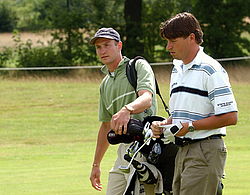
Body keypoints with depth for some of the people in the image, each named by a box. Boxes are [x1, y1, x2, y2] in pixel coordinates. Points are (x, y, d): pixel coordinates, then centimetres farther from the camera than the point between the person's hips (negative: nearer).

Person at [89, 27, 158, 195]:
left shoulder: (139, 66, 1)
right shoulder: (105, 84, 24)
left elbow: (146, 98, -19)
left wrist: (127, 110, -41)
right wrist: (96, 165, 29)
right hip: (123, 148, 8)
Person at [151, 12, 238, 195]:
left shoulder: (210, 69, -10)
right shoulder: (177, 70, 18)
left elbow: (230, 117, -17)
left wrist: (190, 126, -16)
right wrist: (163, 125, 7)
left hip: (205, 152, -9)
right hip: (183, 151, 9)